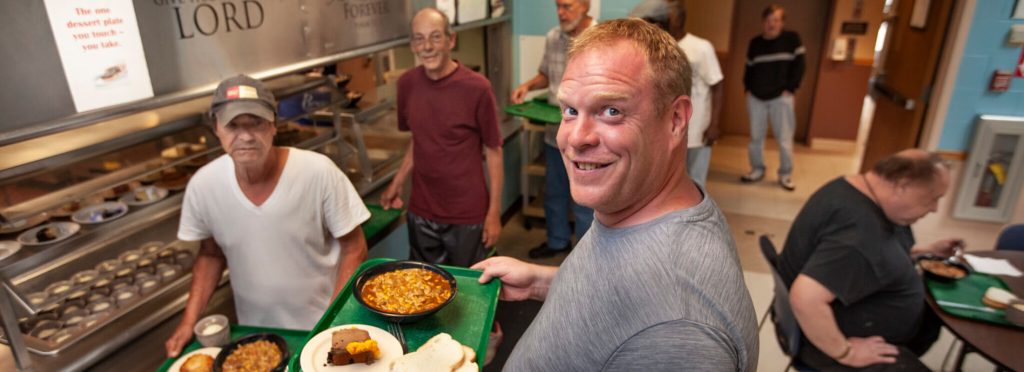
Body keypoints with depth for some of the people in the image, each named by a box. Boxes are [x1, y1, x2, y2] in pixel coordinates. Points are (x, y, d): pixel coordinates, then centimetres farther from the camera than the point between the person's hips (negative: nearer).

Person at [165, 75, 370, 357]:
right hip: (254, 333, 3)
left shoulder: (319, 173, -23)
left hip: (321, 327, -3)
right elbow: (211, 254, 5)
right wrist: (189, 321, -3)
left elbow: (353, 248, -13)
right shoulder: (202, 185, -12)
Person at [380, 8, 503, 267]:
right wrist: (397, 184, 6)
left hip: (467, 216, -4)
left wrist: (494, 212, -8)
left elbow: (493, 152, -9)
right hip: (420, 213, 4)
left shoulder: (476, 87, -15)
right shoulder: (407, 83, -2)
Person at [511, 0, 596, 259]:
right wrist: (528, 85, -4)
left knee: (583, 202, 8)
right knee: (553, 194, 22)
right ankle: (557, 241, 45)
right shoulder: (552, 38, 1)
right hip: (554, 134, 6)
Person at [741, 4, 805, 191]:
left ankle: (785, 174, 11)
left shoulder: (792, 39, 1)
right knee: (756, 136, 8)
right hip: (756, 97, 3)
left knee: (784, 139, -1)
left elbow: (799, 66, -1)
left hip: (781, 97, -3)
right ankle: (757, 169, 22)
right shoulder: (755, 42, 9)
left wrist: (790, 89, -8)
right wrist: (747, 88, 4)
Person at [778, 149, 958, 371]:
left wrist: (927, 250, 12)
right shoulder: (860, 231, -33)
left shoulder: (854, 189, -2)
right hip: (827, 340, -10)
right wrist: (846, 353, -28)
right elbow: (806, 300, -41)